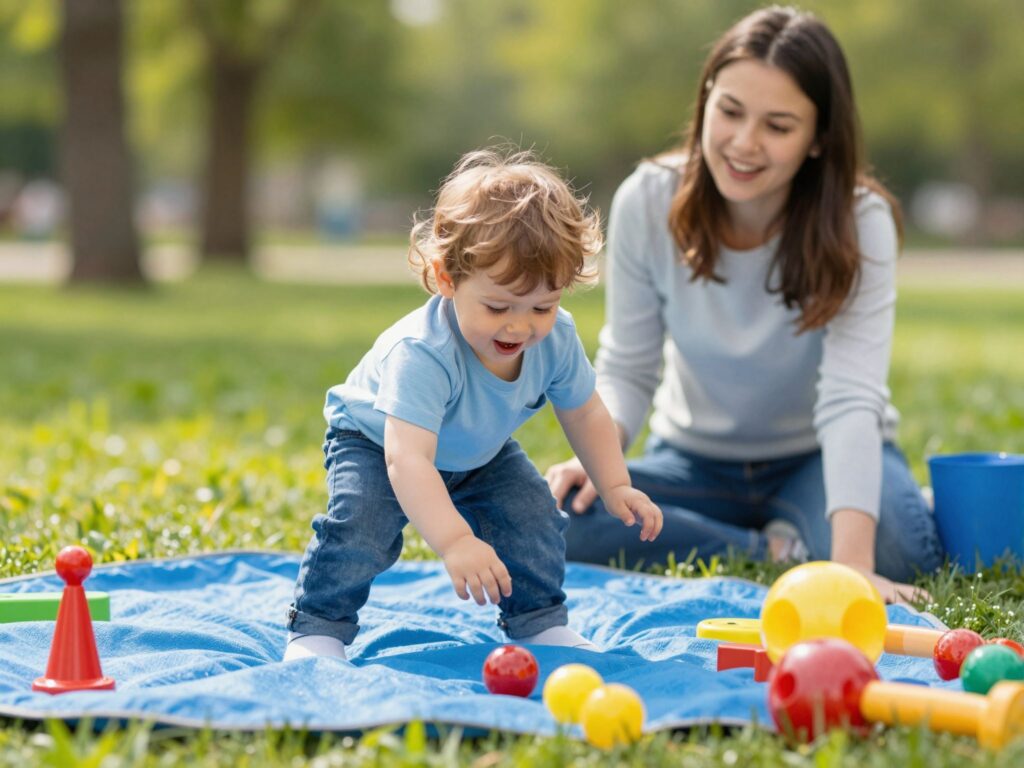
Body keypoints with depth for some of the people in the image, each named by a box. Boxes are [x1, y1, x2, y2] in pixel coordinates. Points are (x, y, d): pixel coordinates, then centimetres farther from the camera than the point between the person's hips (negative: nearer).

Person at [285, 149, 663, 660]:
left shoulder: (556, 338, -25)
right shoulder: (421, 353, -45)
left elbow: (584, 412, -3)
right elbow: (406, 459, -53)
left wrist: (615, 487, -8)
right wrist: (454, 541, -63)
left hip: (479, 454, 5)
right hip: (375, 442, -5)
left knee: (535, 518, -9)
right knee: (358, 524, -28)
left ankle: (541, 624, 13)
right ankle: (316, 629, -9)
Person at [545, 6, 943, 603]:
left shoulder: (860, 224, -23)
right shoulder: (647, 202, -16)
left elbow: (851, 399, -32)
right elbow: (627, 369, -8)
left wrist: (852, 566, -44)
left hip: (819, 462, -3)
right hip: (695, 461, 3)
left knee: (895, 549, -35)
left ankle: (790, 532, -3)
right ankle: (777, 551, -13)